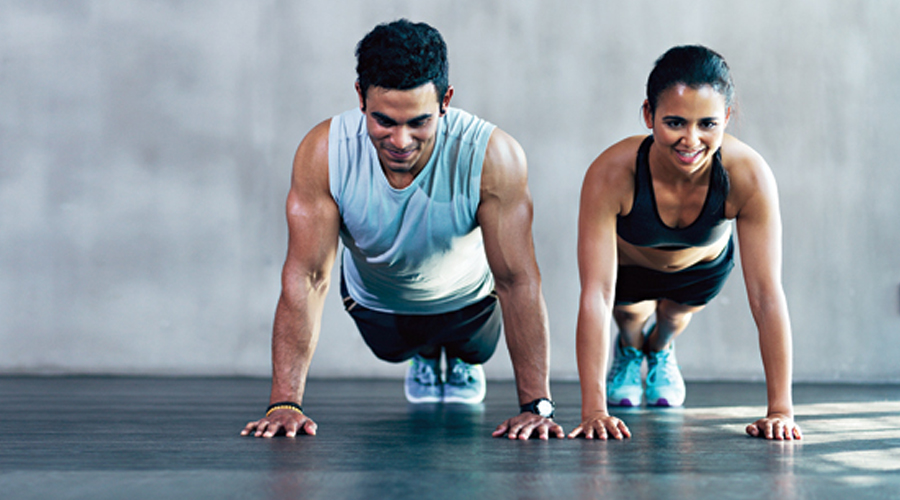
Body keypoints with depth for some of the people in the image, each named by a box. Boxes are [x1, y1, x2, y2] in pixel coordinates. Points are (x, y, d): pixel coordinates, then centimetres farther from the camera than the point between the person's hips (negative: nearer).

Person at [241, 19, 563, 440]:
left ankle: (463, 360, 61)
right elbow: (307, 278, -34)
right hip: (375, 302, 1)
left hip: (466, 298, 0)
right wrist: (285, 402, -40)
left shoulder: (492, 156, -40)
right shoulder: (322, 154, -37)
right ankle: (425, 356, 61)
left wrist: (536, 405, -38)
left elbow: (518, 280, -35)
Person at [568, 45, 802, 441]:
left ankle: (660, 352, 56)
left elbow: (767, 295, -37)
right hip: (627, 264, -1)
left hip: (704, 267, 1)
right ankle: (629, 351, 51)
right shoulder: (611, 173, -44)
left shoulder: (748, 176, -41)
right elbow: (596, 295, -43)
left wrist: (781, 410, -38)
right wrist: (594, 411, -46)